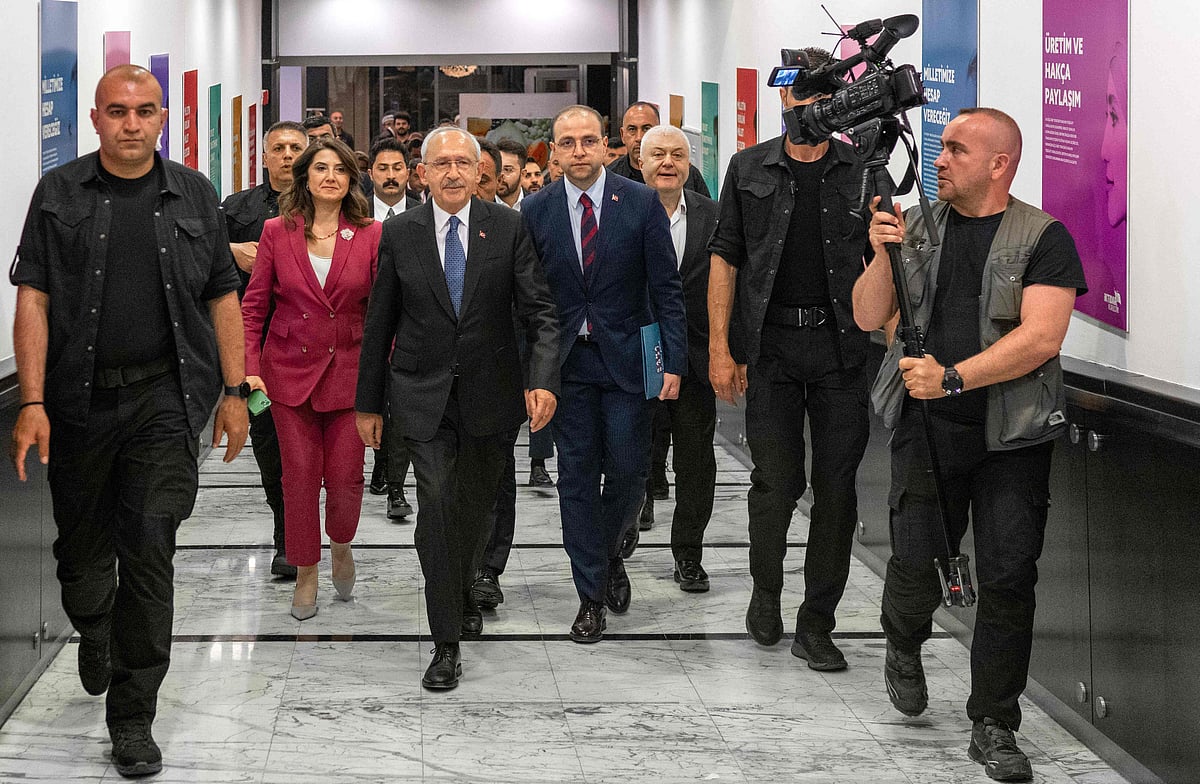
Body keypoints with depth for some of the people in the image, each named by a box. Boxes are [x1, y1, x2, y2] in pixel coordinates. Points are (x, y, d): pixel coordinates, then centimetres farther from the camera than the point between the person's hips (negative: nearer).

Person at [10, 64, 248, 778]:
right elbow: (33, 298, -2)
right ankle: (94, 637, 45)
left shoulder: (193, 196, 7)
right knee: (82, 545, 12)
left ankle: (133, 718, 3)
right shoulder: (59, 195, 2)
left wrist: (234, 391, 6)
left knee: (149, 551, -6)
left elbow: (223, 296, 11)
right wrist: (32, 403, -10)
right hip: (79, 401, 0)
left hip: (164, 398, 0)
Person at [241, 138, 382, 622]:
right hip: (290, 368, 1)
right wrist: (250, 369, -5)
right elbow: (253, 305, 3)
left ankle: (341, 545, 30)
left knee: (345, 476, -2)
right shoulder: (277, 232, 0)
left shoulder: (371, 235, -2)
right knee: (300, 475, 2)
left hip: (348, 369, 0)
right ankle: (306, 573, 18)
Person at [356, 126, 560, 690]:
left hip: (490, 391, 1)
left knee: (475, 506, 16)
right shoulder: (399, 233, -1)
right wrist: (368, 402, 7)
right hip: (423, 392, -1)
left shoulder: (508, 228, -3)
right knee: (436, 505, -13)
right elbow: (379, 323, 5)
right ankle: (446, 642, -7)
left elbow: (540, 311, -6)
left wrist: (543, 379, -22)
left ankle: (463, 592, 45)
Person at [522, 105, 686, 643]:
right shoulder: (536, 210, 0)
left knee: (627, 470, 0)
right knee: (577, 476, 3)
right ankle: (591, 594, 13)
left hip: (626, 357, -1)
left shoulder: (641, 202, -4)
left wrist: (674, 361, -9)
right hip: (567, 361, 1)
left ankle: (608, 553, 31)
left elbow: (666, 288, -3)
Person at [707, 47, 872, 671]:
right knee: (776, 481, 0)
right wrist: (719, 349, 0)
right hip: (771, 345, 0)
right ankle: (765, 591, 26)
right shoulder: (750, 169, 7)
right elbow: (725, 261, 6)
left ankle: (816, 625, 10)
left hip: (842, 346, 1)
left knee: (837, 488, 1)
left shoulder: (862, 172, 6)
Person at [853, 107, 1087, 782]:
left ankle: (994, 726, 8)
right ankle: (904, 649, 31)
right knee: (917, 561, -3)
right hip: (927, 427, 2)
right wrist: (883, 255, -11)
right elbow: (868, 318, 6)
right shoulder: (916, 227, 9)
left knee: (1009, 575, -3)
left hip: (1014, 434, -2)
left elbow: (1041, 336, -15)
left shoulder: (1043, 237, -3)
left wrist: (952, 377, -20)